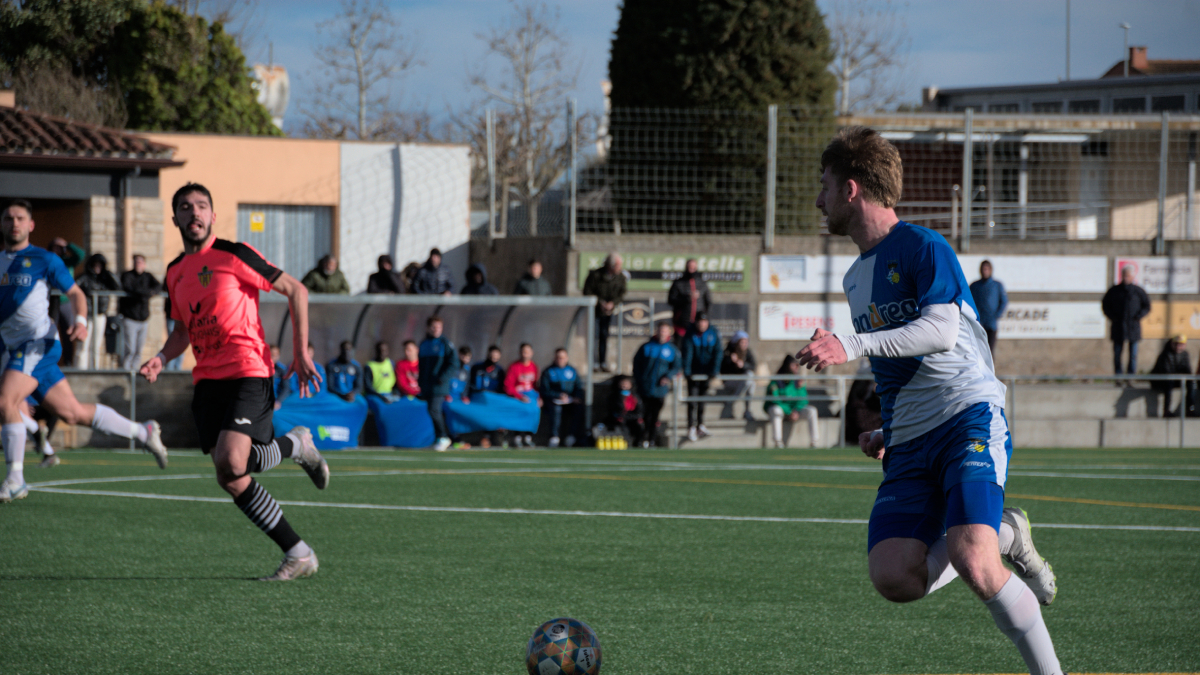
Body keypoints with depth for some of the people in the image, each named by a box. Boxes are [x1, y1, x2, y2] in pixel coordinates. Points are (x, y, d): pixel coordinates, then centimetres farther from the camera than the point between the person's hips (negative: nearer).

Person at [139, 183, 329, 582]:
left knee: (231, 464, -26)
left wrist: (300, 353, -4)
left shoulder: (232, 255, -5)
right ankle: (299, 555, 6)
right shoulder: (175, 272, 14)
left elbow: (296, 291, -1)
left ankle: (296, 445, 5)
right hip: (207, 380, 6)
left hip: (248, 370, -6)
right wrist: (162, 359, 7)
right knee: (231, 482, -4)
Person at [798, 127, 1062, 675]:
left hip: (970, 417, -7)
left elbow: (941, 331, -20)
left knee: (971, 560, -27)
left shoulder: (922, 248, -3)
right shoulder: (855, 278, 23)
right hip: (910, 444, 7)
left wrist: (853, 345, -27)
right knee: (893, 577, -17)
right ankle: (1004, 538, 7)